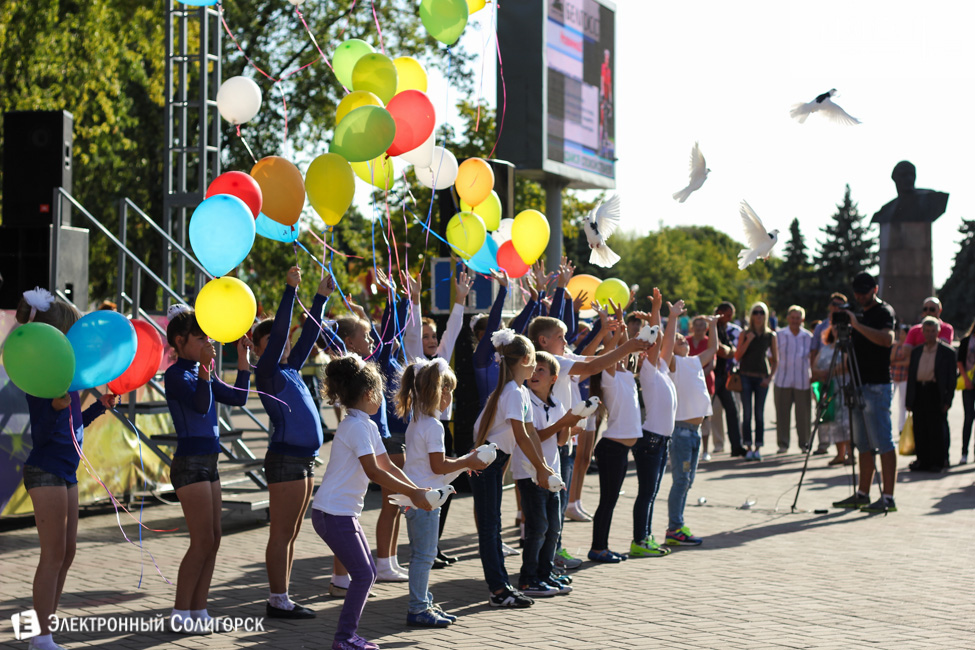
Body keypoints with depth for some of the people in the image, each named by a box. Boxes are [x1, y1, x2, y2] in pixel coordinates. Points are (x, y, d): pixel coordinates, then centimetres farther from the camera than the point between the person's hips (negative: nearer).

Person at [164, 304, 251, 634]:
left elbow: (237, 398, 15)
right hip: (189, 463, -9)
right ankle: (180, 615, 0)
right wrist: (204, 367, -29)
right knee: (202, 541, -8)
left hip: (207, 463, 9)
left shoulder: (199, 373, 15)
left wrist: (242, 358, 12)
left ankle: (198, 612, 14)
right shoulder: (176, 374, -10)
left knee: (213, 540, 8)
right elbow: (200, 406, -24)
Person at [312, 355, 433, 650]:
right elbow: (373, 472, -24)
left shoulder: (368, 426, 13)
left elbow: (388, 466, 14)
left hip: (345, 513, 10)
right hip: (333, 512, -10)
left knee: (368, 573, 11)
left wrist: (416, 489, 3)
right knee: (363, 575, -7)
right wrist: (412, 493, -22)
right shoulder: (356, 426, -18)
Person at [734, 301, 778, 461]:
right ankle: (748, 447, -1)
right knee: (747, 413, -3)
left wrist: (769, 377, -2)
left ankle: (758, 448, 4)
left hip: (762, 378, 1)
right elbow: (737, 357, -3)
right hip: (746, 376, -1)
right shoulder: (745, 334, 4)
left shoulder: (770, 336, 6)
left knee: (759, 413, 1)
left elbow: (775, 360, 10)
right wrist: (748, 341, -13)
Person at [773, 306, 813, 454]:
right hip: (783, 381, 0)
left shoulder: (808, 337, 7)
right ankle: (783, 443, 9)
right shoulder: (779, 335, 5)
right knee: (782, 412, 0)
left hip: (802, 381, 0)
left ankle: (804, 442, 14)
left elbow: (812, 358, 12)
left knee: (803, 412, 1)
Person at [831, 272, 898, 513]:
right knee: (864, 444, 11)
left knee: (883, 442, -10)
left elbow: (887, 339, -25)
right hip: (859, 385, 9)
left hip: (877, 386, -9)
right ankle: (862, 494, 15)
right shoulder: (861, 314, 19)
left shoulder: (884, 311, -7)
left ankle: (888, 497, -11)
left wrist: (857, 325, -30)